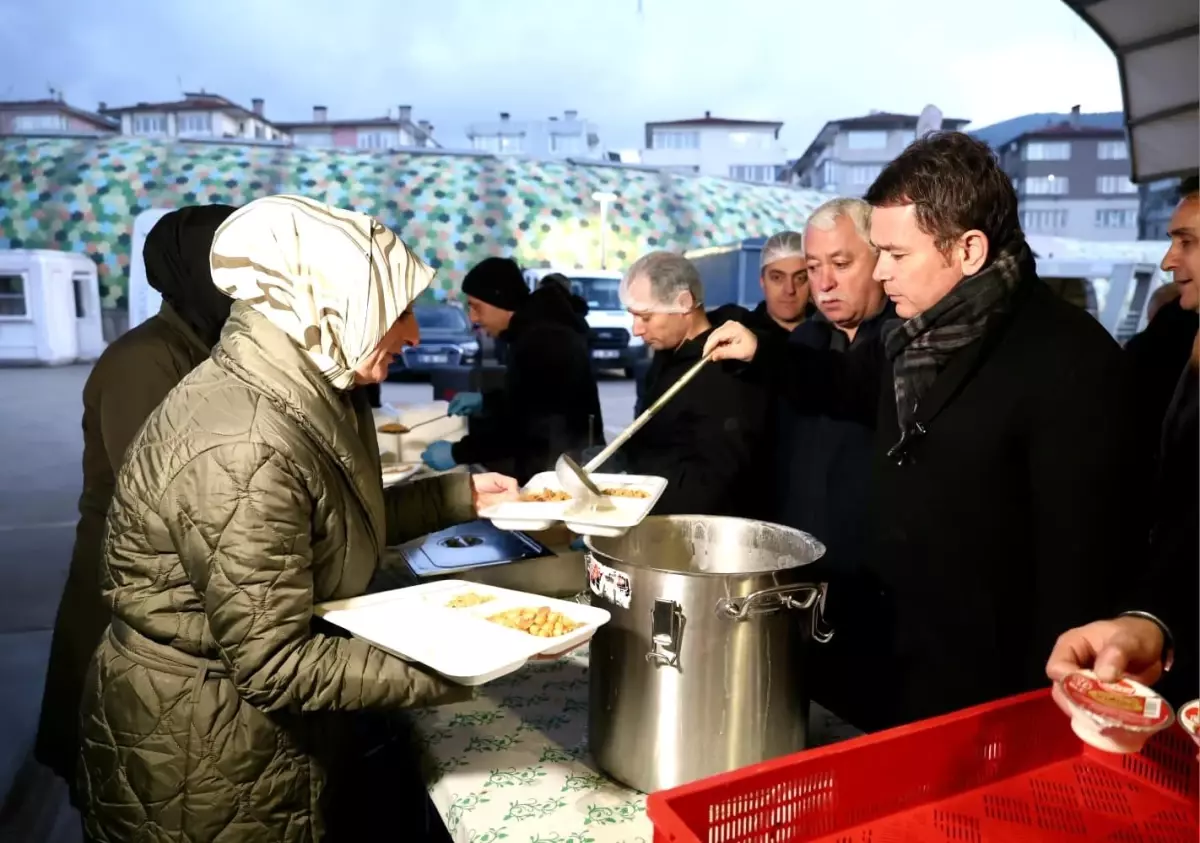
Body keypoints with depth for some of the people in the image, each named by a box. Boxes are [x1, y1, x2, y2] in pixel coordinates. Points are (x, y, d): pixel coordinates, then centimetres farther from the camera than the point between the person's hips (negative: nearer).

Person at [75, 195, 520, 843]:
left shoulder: (298, 394, -5)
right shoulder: (245, 449, -32)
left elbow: (337, 523, 8)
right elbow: (277, 666, -28)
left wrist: (461, 495, 4)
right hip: (203, 754, -8)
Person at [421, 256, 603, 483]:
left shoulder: (537, 340, -22)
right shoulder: (541, 326, 9)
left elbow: (521, 426, -23)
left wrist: (457, 454, -15)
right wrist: (486, 401, 18)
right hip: (566, 459, 9)